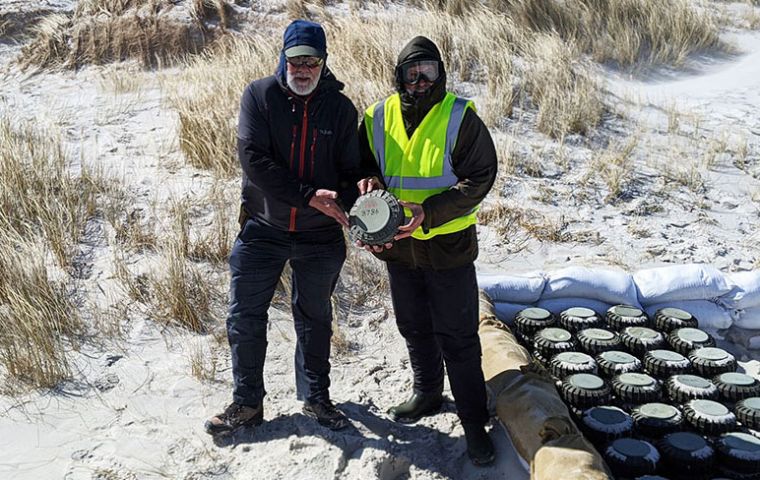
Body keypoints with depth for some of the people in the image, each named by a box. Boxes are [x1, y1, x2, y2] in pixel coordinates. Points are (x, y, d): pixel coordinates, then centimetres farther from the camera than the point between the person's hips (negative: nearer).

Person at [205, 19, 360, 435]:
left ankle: (315, 397, 34)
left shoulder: (340, 108, -2)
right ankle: (247, 403, 22)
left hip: (320, 235, 1)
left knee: (315, 319, 16)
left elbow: (353, 173, 0)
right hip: (263, 229, -1)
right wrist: (309, 196, -23)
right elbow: (253, 159, -18)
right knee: (245, 318, 4)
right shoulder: (259, 96, -8)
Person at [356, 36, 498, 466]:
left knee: (458, 338, 2)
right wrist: (368, 182, -14)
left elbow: (479, 177, -14)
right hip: (400, 245, 5)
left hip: (449, 245, -4)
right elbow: (364, 165, 11)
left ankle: (474, 423, 15)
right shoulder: (379, 118, -1)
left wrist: (430, 212, -26)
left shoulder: (461, 117, -13)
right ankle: (427, 394, 43)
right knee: (414, 328, 21)